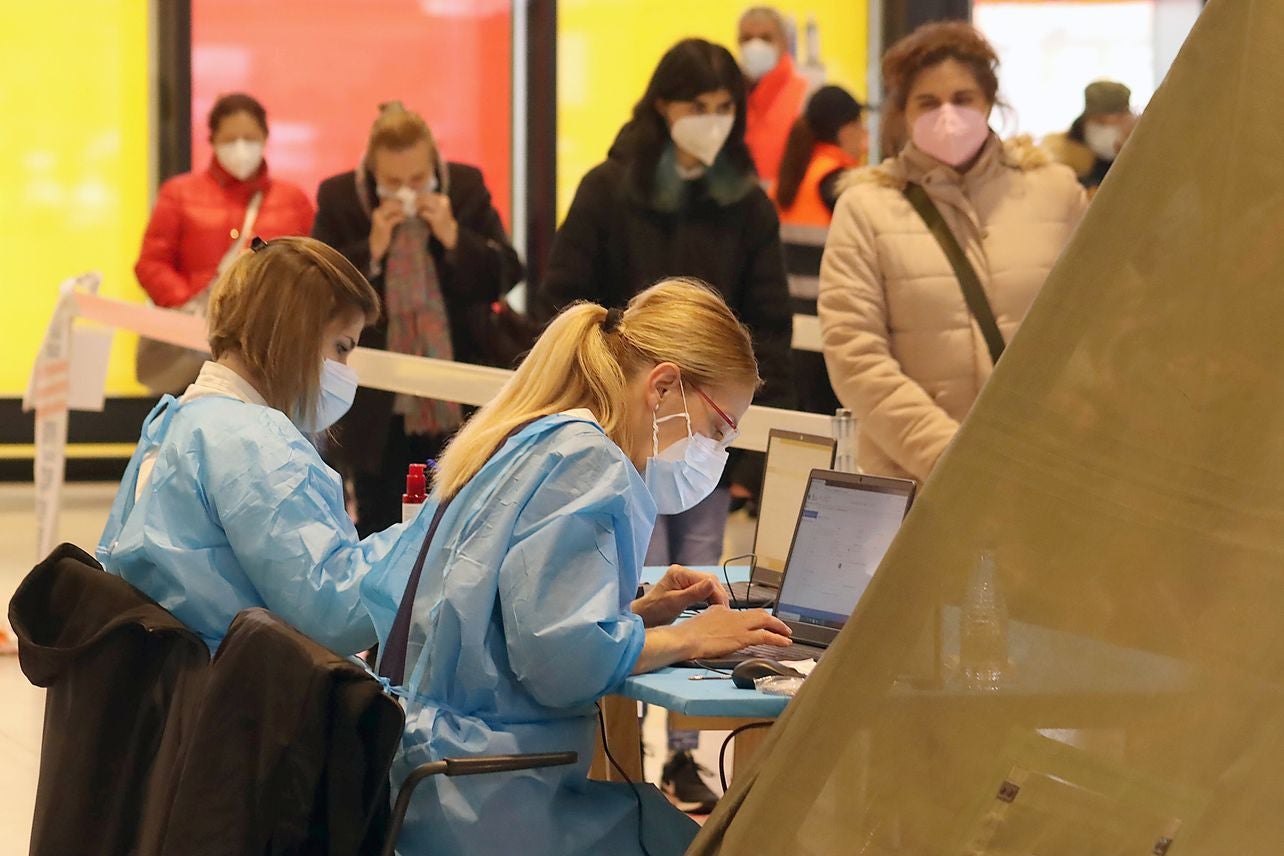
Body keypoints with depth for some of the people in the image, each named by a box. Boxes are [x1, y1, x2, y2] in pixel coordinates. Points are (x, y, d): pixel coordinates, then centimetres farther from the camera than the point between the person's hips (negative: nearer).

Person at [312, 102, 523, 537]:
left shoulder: (466, 188, -1)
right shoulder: (338, 198, -4)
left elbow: (505, 277, -3)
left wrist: (453, 237, -17)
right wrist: (371, 250, -18)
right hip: (378, 406, -1)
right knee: (379, 522, 6)